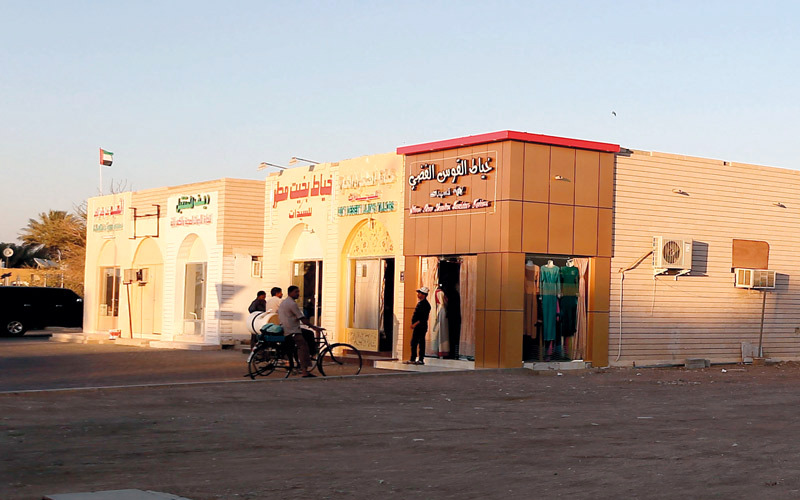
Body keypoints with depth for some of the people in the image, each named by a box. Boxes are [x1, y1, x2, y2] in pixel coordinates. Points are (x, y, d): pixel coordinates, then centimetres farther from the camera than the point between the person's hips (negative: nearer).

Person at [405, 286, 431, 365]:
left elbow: (424, 318, -20)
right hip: (417, 327, 10)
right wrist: (413, 324, 17)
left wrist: (415, 324, -22)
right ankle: (413, 359, 13)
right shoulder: (420, 303, 16)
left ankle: (421, 360, -4)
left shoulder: (425, 304, -14)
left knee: (421, 343, -6)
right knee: (413, 343, 10)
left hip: (421, 327, -10)